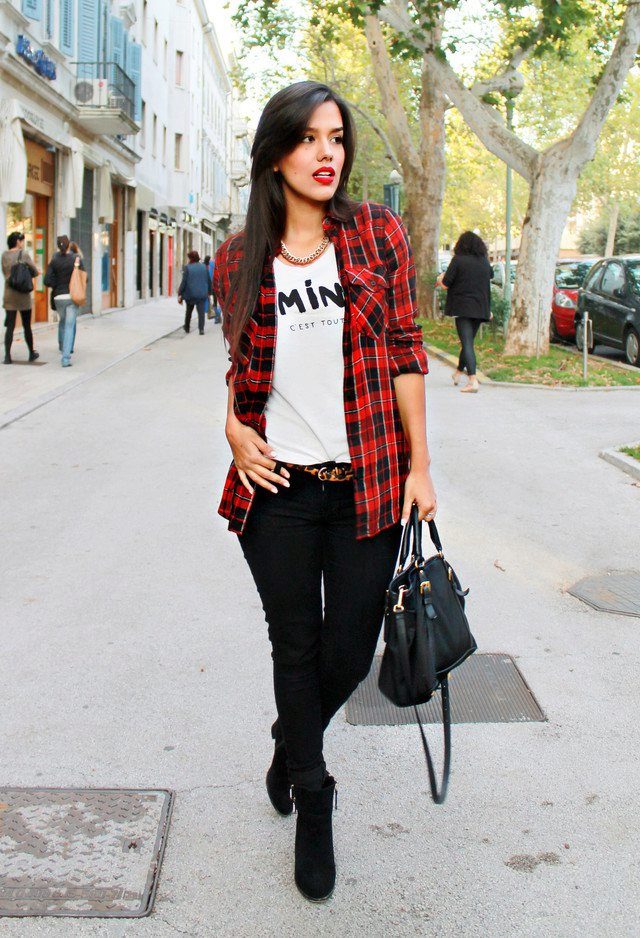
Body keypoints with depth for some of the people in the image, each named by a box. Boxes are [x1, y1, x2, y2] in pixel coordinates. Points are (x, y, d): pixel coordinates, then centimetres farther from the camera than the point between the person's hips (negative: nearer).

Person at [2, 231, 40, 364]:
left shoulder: (4, 255, 3)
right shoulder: (23, 254, -9)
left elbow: (5, 273, 11)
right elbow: (35, 272, -4)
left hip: (9, 295, 3)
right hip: (23, 294, -3)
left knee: (10, 326, 2)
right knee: (27, 326, 10)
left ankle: (7, 356, -5)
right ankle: (31, 353, 22)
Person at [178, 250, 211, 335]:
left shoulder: (187, 267, -8)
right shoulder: (204, 267, 2)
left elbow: (184, 281, -11)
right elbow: (209, 281, 7)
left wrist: (180, 294, -7)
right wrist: (209, 292, 18)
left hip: (190, 293, -1)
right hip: (202, 294, 1)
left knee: (189, 311, 18)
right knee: (201, 311, -2)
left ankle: (187, 328, 28)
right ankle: (201, 329, -16)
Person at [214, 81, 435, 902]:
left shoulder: (376, 232, 0)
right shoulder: (239, 258, 2)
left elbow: (404, 351, 1)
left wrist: (419, 466, -2)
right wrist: (234, 424, -5)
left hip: (366, 487, 0)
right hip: (277, 489, 0)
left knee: (350, 652, 8)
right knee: (295, 648, 9)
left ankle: (291, 742, 42)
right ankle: (311, 807, 30)